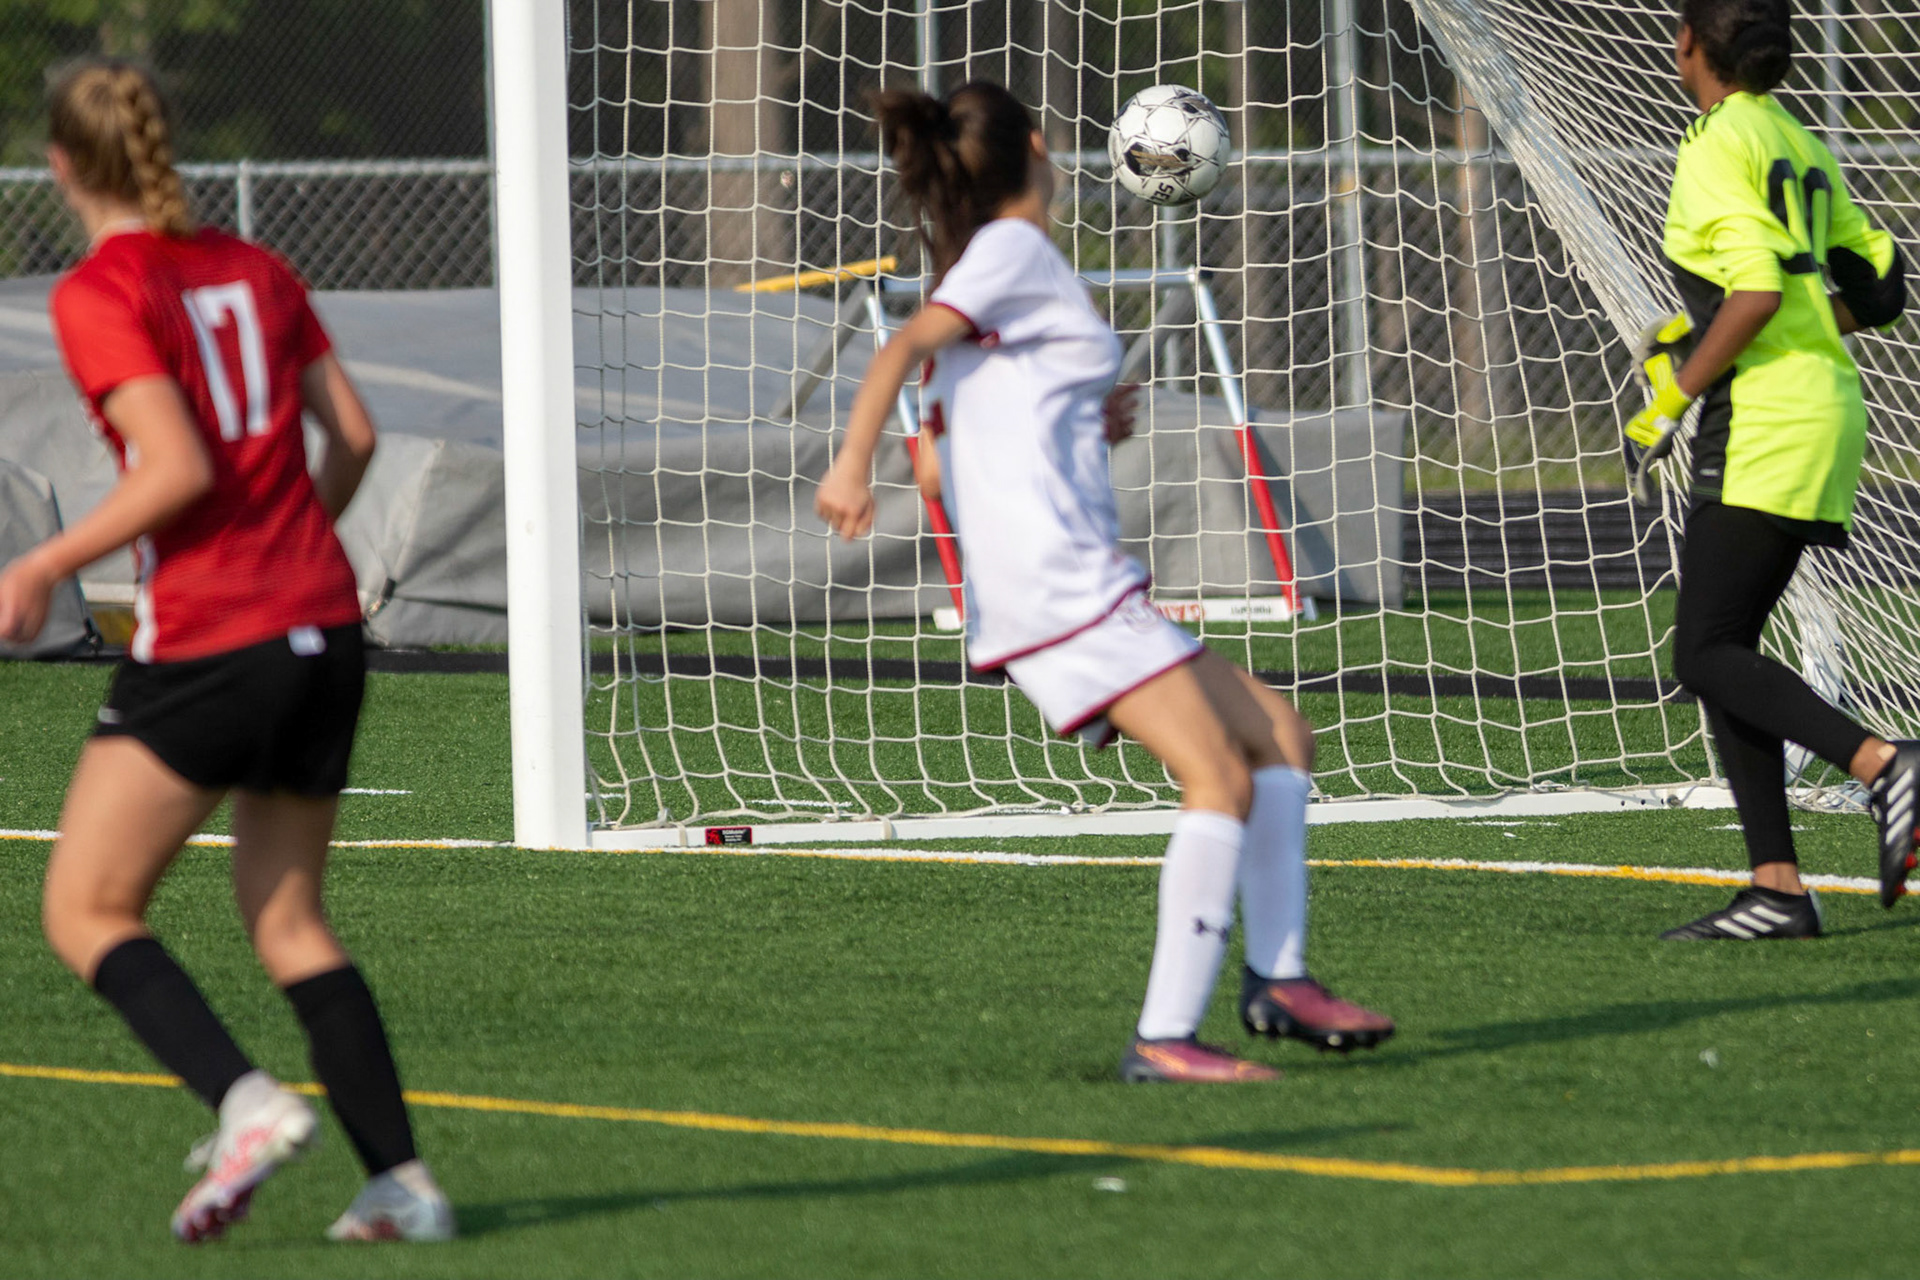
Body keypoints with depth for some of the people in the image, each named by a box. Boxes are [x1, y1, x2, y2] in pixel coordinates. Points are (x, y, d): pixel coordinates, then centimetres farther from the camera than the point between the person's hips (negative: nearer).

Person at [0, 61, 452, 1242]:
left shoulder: (99, 294, -8)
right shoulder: (256, 271, 12)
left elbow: (178, 470, -17)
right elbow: (354, 436, 11)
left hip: (208, 644, -7)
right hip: (326, 627, 7)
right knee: (288, 919, 16)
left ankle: (247, 1102, -18)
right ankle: (402, 1178, 6)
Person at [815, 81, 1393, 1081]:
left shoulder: (973, 292, 22)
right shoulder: (1016, 249, -3)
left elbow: (937, 469, 23)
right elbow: (904, 348, -18)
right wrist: (851, 464, -30)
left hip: (1058, 593, 10)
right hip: (1058, 579, -10)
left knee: (1278, 737, 13)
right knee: (1220, 777, -16)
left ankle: (1278, 977, 8)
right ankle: (1165, 1036, -22)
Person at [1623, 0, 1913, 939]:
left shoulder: (1721, 146, -10)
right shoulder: (1800, 147, 17)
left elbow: (1758, 290, -23)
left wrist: (1675, 397, -13)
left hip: (1764, 422, -9)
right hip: (1825, 413, 9)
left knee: (1708, 655, -8)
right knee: (1720, 655, 10)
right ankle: (1777, 889, 5)